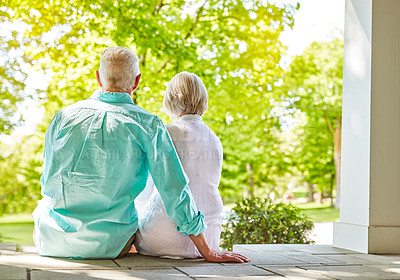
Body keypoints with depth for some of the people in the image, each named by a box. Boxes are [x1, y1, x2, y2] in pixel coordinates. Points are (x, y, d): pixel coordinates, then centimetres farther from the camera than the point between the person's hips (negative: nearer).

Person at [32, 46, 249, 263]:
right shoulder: (147, 125, -7)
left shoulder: (64, 116, 2)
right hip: (106, 245, -1)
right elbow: (174, 190, -8)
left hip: (51, 241, 2)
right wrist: (207, 252, -1)